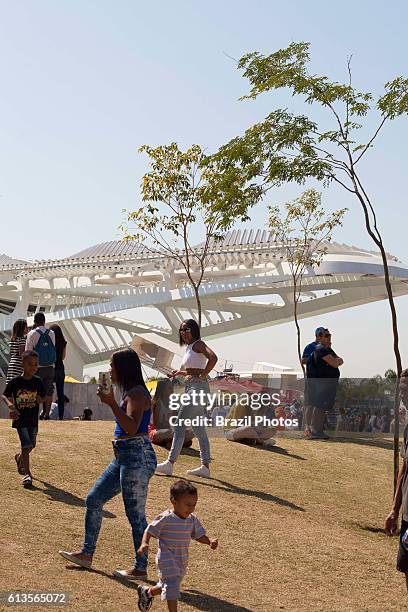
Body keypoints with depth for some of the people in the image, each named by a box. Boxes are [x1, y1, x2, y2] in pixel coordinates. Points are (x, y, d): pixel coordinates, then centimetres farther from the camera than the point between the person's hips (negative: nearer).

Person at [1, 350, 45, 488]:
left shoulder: (38, 381, -2)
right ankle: (26, 473, -1)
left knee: (31, 445, 15)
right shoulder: (15, 382, -10)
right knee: (26, 445, -10)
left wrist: (38, 399, -14)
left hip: (33, 419, 4)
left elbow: (41, 398, 7)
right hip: (20, 418, -4)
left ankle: (19, 458, 47)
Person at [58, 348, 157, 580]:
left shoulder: (137, 393, -15)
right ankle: (87, 554, 24)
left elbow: (132, 427, -27)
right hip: (124, 458, 11)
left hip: (137, 457, -11)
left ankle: (141, 569, 8)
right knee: (94, 499, 14)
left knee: (135, 514, -3)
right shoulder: (130, 392, 16)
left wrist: (111, 403, -29)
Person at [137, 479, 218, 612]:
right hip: (167, 560, -7)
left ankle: (147, 592, 48)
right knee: (172, 586, -15)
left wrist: (210, 541, -11)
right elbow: (149, 531, -13)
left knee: (166, 587, 21)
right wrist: (144, 544, -31)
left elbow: (199, 535, 8)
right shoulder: (165, 518, -19)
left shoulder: (192, 519, -1)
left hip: (182, 561, 7)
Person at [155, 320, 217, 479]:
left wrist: (202, 375, -22)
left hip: (197, 388, -11)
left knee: (179, 425, -10)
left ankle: (170, 464, -10)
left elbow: (213, 358, -27)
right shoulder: (189, 348, 19)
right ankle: (205, 467, 12)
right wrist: (181, 373, 14)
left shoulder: (198, 344, -9)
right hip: (192, 389, 11)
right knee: (199, 429, 10)